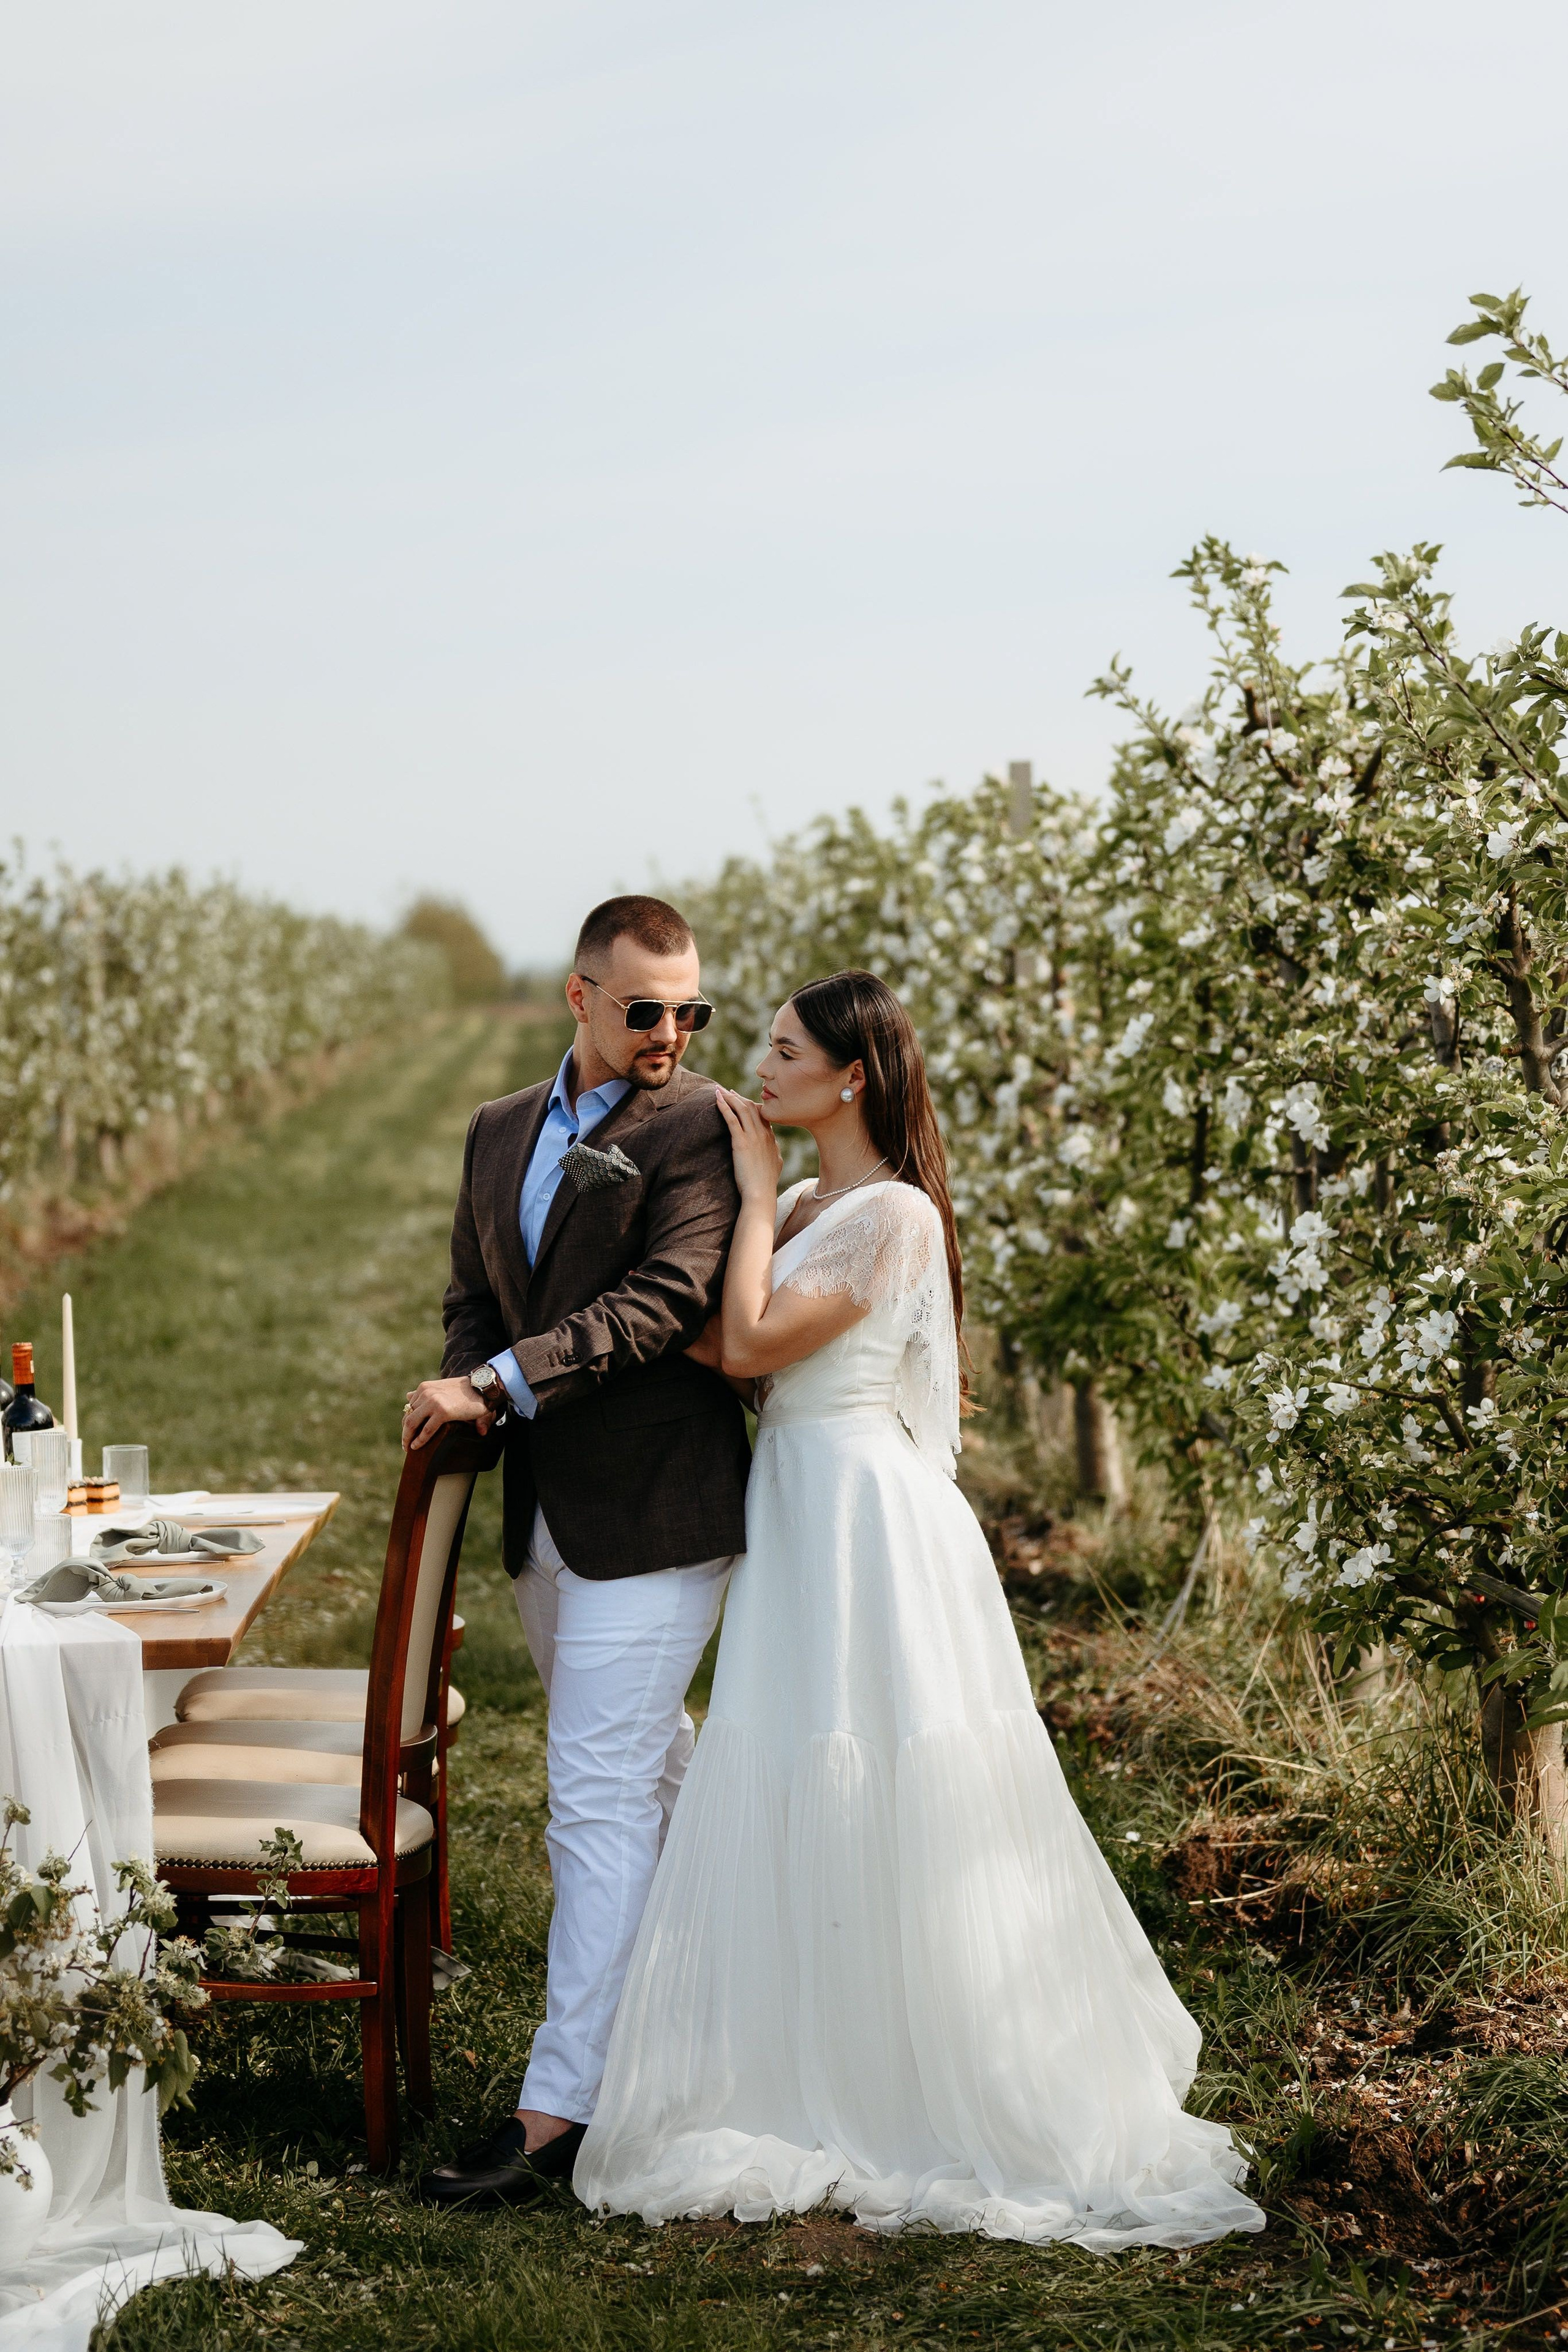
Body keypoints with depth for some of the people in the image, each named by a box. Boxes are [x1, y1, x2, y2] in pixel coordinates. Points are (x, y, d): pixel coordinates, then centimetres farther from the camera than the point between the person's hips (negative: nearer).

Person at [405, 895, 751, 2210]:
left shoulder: (699, 1127, -9)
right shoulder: (500, 1132, 14)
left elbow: (666, 1299, -19)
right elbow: (475, 1297, 19)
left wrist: (499, 1385, -22)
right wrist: (466, 1396, -2)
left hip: (655, 1509, -7)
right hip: (546, 1509, 8)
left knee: (601, 1800, -8)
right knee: (657, 1774, 22)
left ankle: (561, 2109, -5)